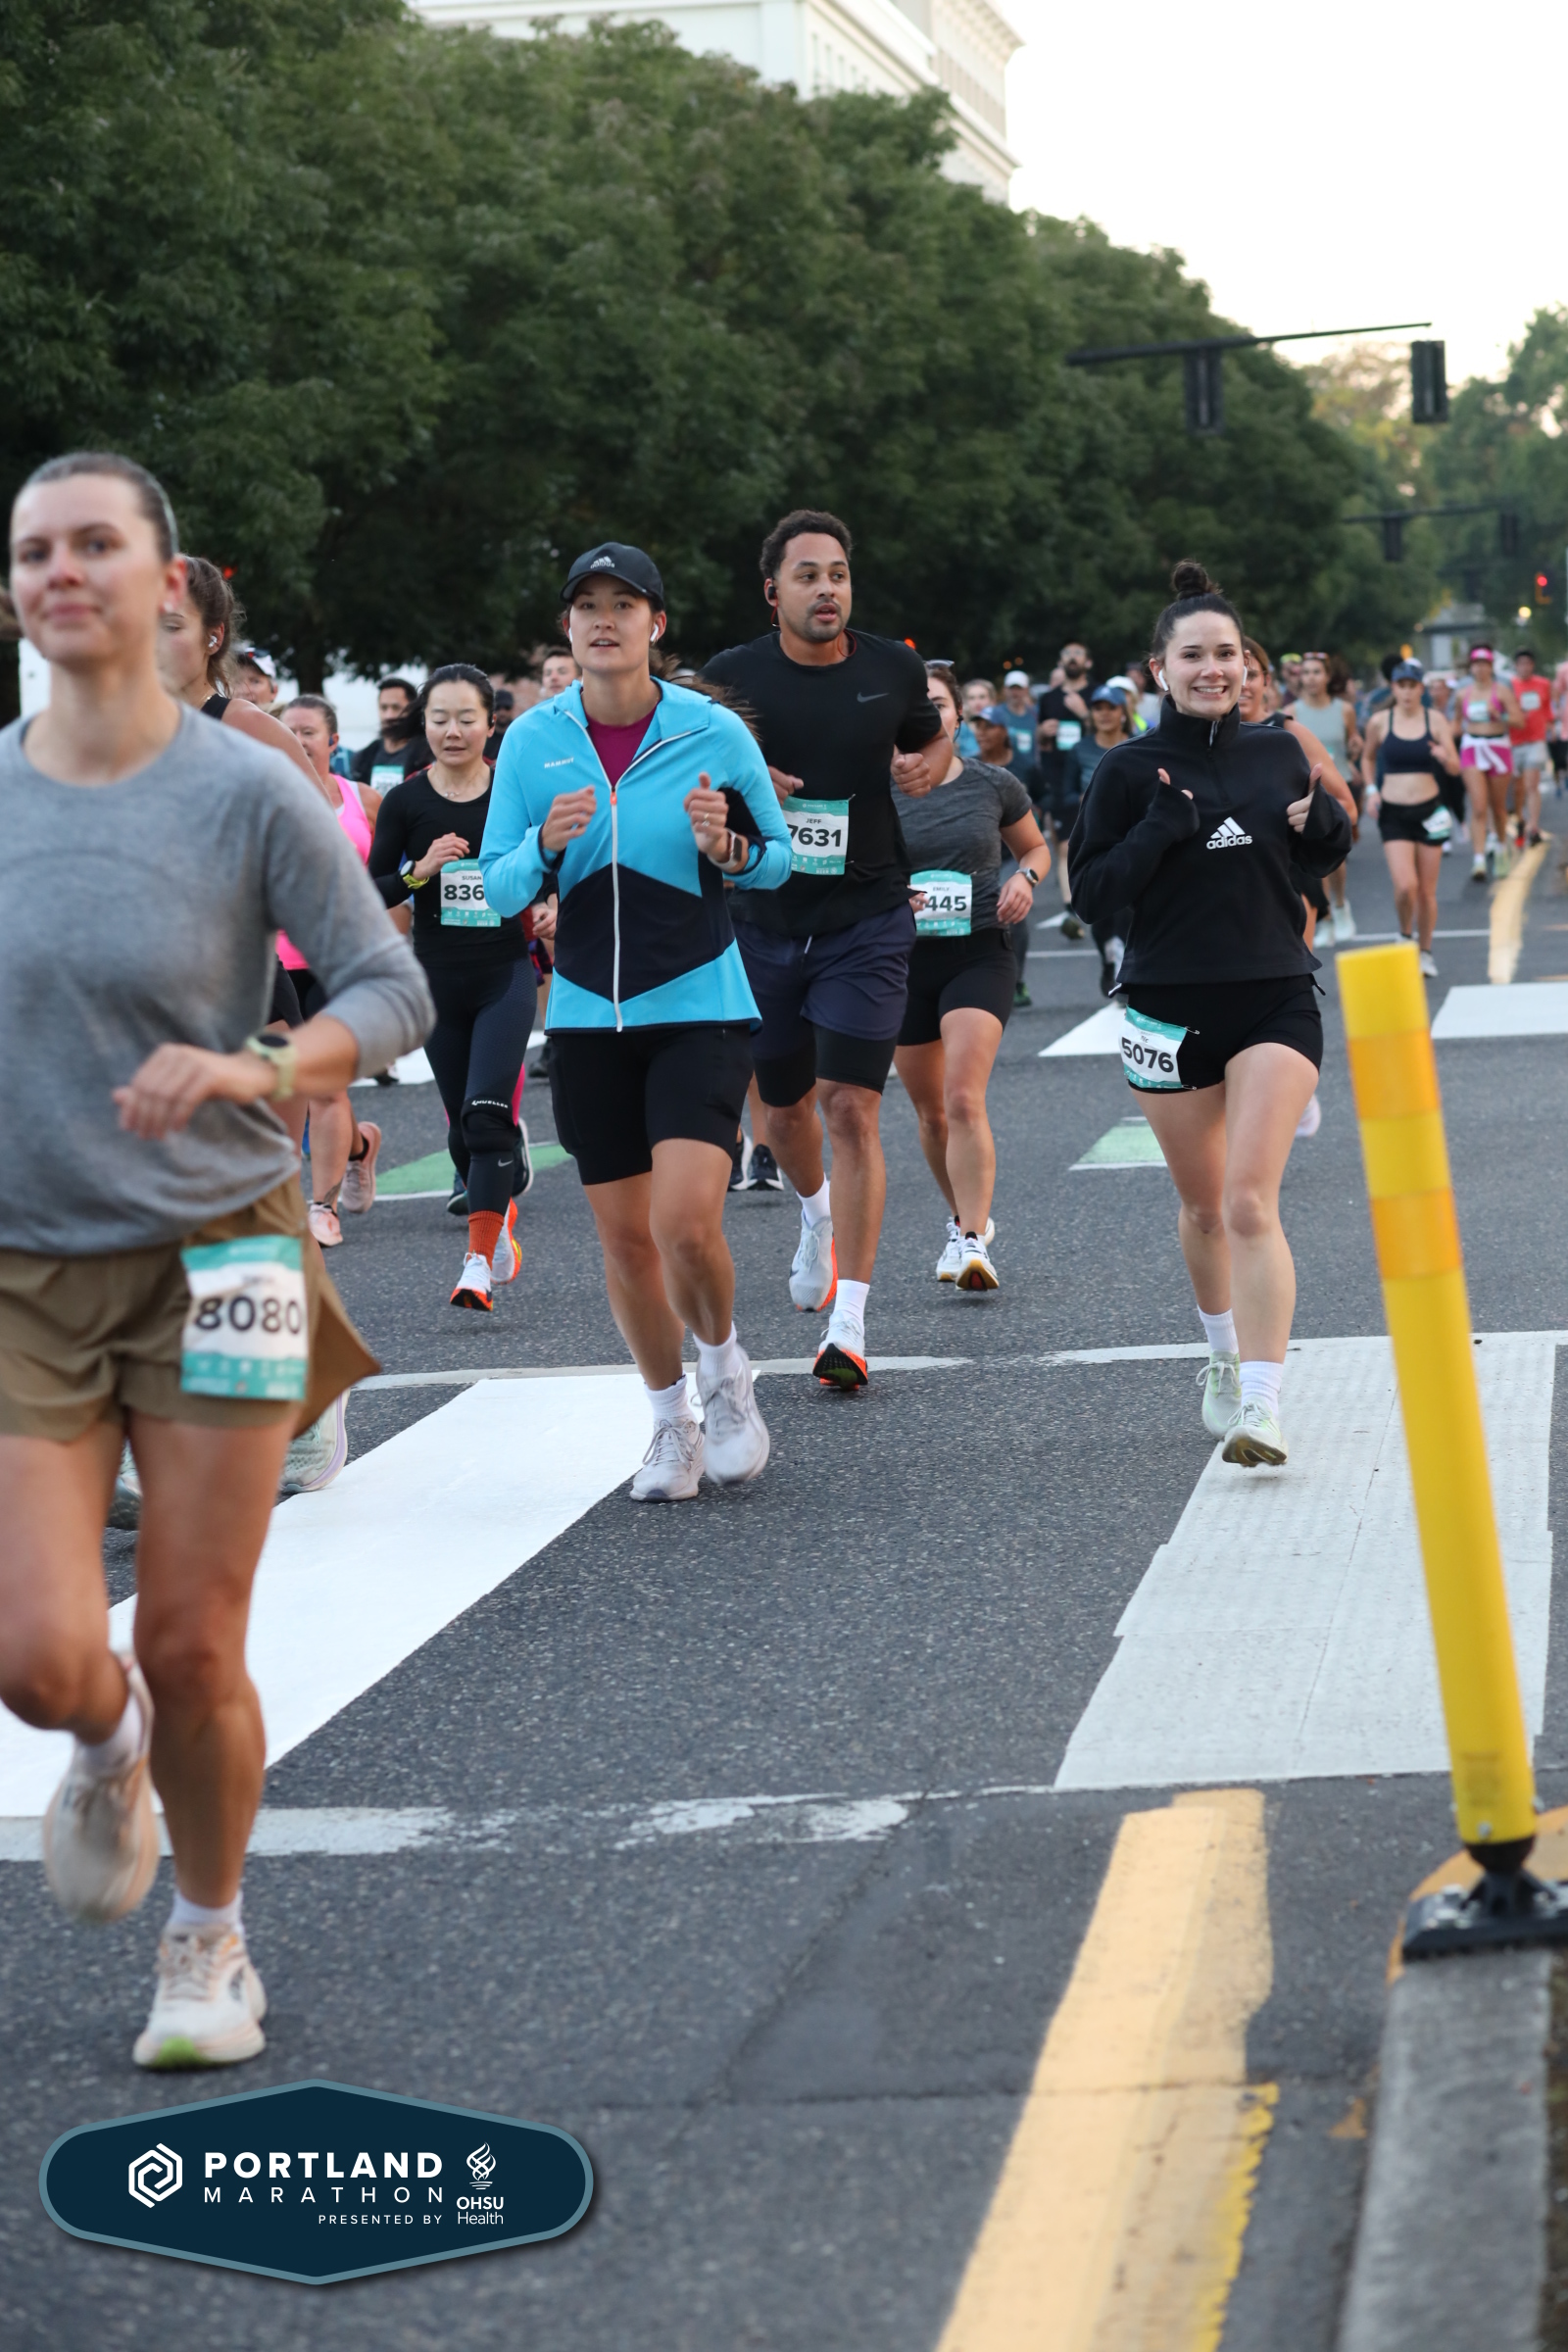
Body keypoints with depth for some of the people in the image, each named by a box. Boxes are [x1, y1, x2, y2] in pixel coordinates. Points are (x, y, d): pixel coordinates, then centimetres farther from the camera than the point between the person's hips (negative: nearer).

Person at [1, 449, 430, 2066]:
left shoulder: (245, 793, -9)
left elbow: (390, 990, -7)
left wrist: (253, 1070, -25)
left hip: (213, 1260, -2)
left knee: (191, 1655, 2)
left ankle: (210, 1942, 29)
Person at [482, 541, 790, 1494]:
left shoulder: (713, 731, -5)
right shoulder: (534, 739, 1)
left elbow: (778, 857, 4)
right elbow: (498, 888, 2)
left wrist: (728, 848, -17)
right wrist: (546, 846, -18)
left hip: (701, 1006, -3)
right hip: (589, 1015, 3)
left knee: (686, 1225, -17)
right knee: (624, 1237, 7)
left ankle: (726, 1367, 14)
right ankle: (672, 1422, 27)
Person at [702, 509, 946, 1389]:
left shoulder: (893, 668, 0)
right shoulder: (732, 677, -4)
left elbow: (933, 740, 19)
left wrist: (928, 766, -4)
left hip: (868, 920, -1)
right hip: (766, 920, 2)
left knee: (851, 1107, -11)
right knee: (786, 1106, 14)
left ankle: (849, 1325, -11)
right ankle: (818, 1212, 50)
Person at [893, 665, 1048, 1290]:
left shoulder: (994, 785, 1)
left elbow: (1036, 847, 18)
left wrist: (1025, 877, -4)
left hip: (978, 956, -2)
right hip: (903, 960, 2)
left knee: (964, 1100, -19)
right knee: (931, 1111, 12)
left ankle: (971, 1241, -20)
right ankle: (966, 1217, 35)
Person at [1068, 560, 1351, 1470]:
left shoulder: (1278, 752, 4)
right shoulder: (1131, 770, -4)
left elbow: (1326, 858, 17)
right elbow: (1091, 891, -7)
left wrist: (1327, 824, -5)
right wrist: (1161, 832, -21)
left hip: (1276, 1000, 0)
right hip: (1171, 1008, 0)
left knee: (1250, 1202, -15)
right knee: (1203, 1206, 14)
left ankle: (1262, 1403, -19)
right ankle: (1225, 1355, 40)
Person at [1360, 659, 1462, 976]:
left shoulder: (1435, 720, -1)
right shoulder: (1379, 722, 0)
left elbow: (1456, 768, -3)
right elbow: (1367, 758, 18)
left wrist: (1445, 757, -25)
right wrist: (1371, 789, 3)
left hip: (1429, 809, 1)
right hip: (1393, 813, -1)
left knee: (1427, 890, 5)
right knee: (1405, 886, -16)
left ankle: (1425, 952, 23)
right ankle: (1405, 934, 13)